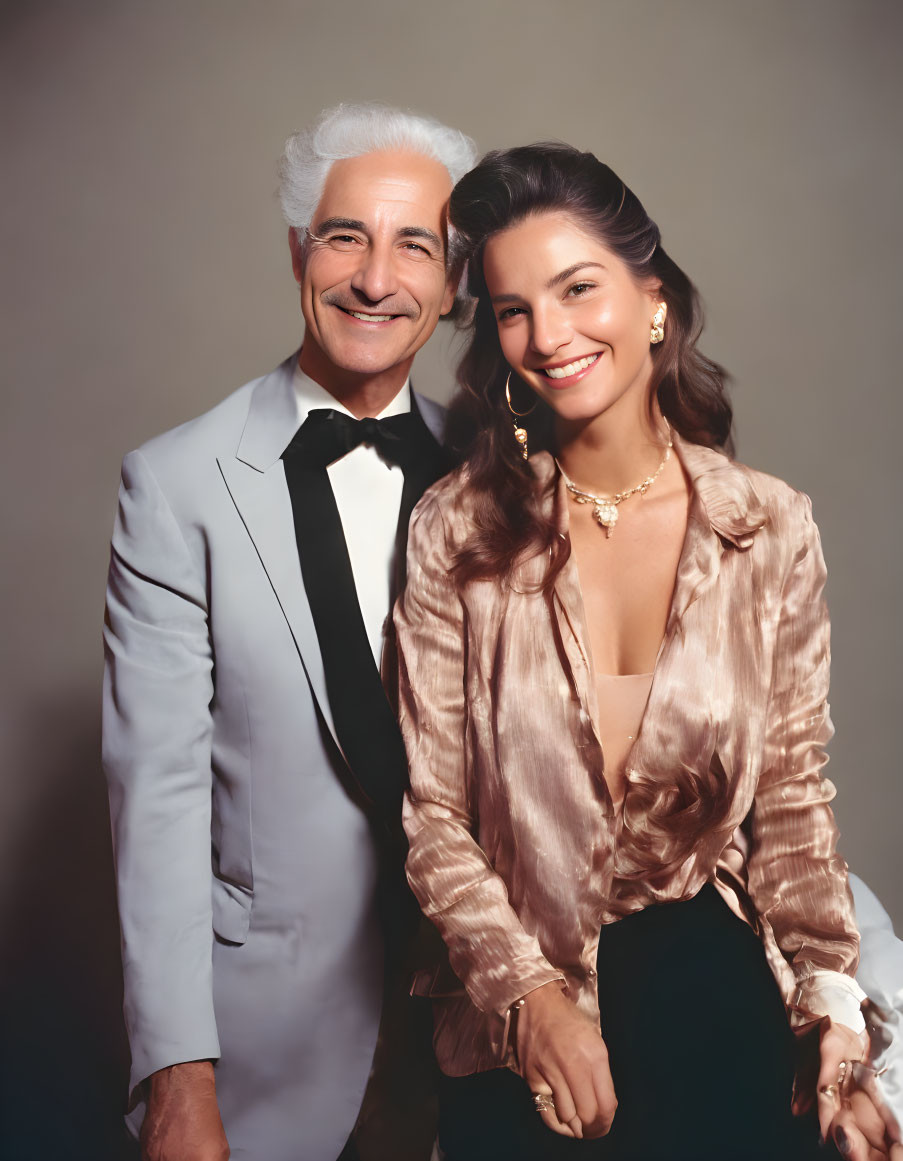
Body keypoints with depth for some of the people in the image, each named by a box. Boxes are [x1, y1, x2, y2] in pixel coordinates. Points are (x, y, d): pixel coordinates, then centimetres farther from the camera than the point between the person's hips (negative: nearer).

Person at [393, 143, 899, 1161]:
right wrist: (528, 994, -15)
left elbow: (791, 796, -1)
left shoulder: (771, 530, -7)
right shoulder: (457, 533, -11)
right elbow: (433, 816, -7)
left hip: (719, 986, 1)